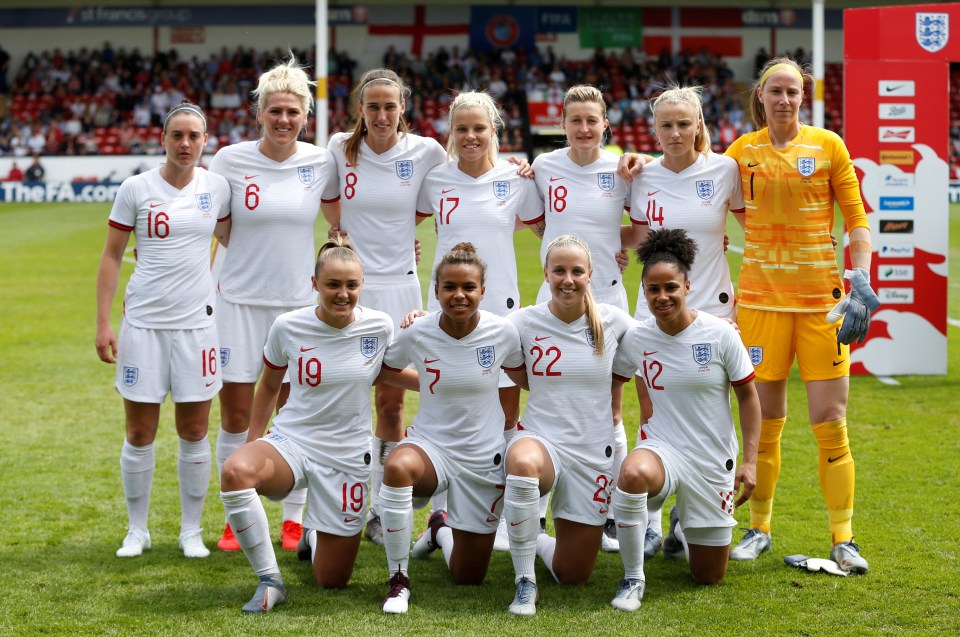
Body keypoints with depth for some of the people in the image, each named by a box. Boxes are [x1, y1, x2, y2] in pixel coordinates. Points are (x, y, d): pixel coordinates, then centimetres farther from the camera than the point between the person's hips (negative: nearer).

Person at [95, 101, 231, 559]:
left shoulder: (216, 187, 2)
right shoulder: (136, 189, -4)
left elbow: (229, 237, 20)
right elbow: (111, 257, 1)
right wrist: (102, 324, -2)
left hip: (197, 322, 1)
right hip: (143, 322, -1)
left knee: (194, 433, 5)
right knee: (139, 435, 4)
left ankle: (191, 531, 17)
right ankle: (137, 530, 18)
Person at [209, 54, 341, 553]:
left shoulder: (320, 162, 0)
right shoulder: (230, 161, -4)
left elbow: (343, 221, 13)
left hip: (298, 301, 1)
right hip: (238, 300, -1)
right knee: (235, 413, 2)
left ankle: (294, 519, 17)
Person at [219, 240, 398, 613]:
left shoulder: (380, 327, -8)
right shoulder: (288, 327, -8)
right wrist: (251, 444, 10)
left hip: (348, 454, 1)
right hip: (291, 442, -1)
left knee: (332, 580, 5)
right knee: (235, 472, -37)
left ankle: (318, 534, 43)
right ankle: (269, 581, -20)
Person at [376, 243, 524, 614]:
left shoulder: (502, 332, -12)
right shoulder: (417, 333, -13)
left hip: (484, 458, 1)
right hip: (430, 446, -1)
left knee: (468, 576, 9)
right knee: (397, 467, -40)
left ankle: (441, 528, 45)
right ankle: (398, 580, -22)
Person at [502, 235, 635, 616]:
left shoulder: (612, 320, -3)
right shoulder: (524, 322, -6)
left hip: (594, 453, 2)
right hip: (542, 440, -2)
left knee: (573, 576, 5)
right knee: (522, 463, -42)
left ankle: (536, 541, 43)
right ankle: (525, 583, -24)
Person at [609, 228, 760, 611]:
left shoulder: (721, 334, -11)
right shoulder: (636, 339, -6)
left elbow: (748, 397, -3)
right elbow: (609, 382, 12)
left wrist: (750, 461, -8)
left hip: (713, 460, 0)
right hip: (662, 448, 0)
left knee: (709, 576, 8)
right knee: (633, 474, -40)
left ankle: (684, 525, 45)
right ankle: (633, 578, -20)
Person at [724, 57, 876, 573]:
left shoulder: (828, 145, 2)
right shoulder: (742, 150, 6)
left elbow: (856, 218, 3)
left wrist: (861, 282, -9)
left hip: (821, 298, -1)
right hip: (760, 297, 1)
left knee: (830, 423, -2)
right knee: (763, 422, 5)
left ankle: (843, 539, 7)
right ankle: (759, 529, 19)